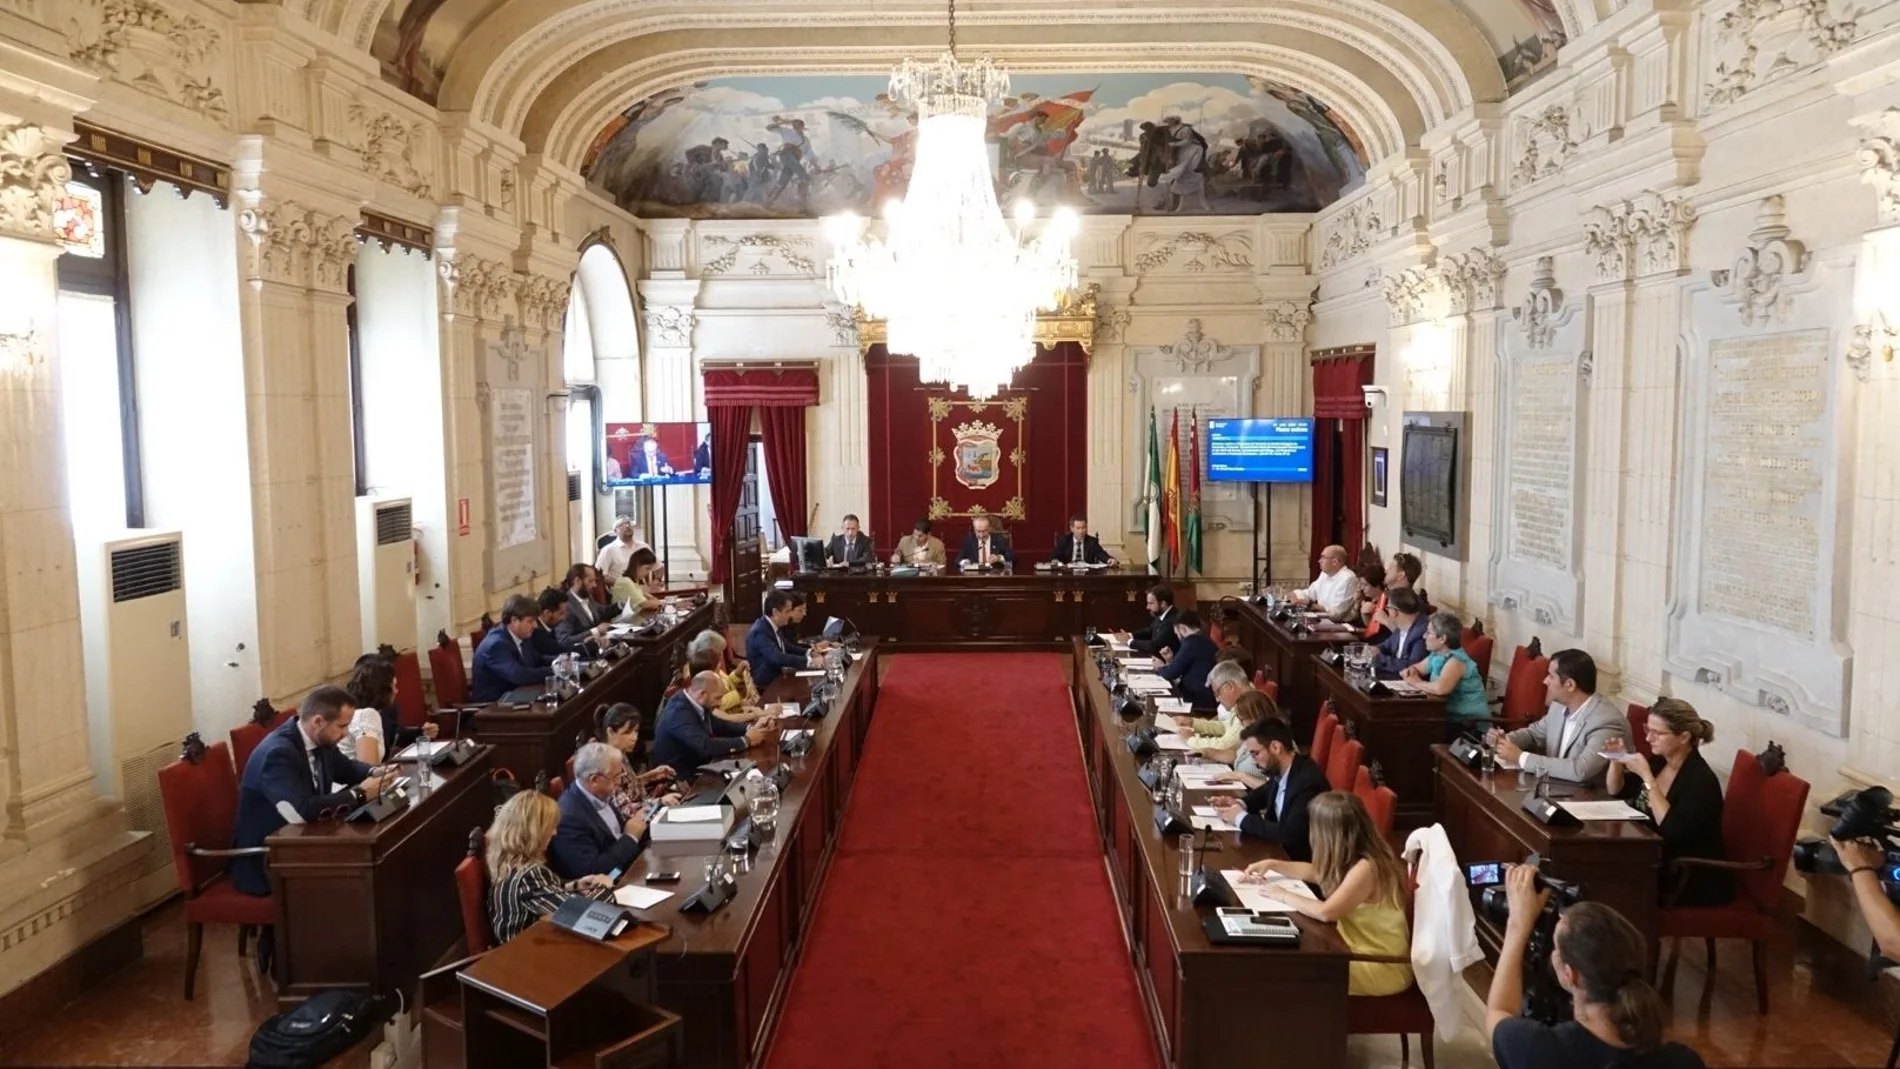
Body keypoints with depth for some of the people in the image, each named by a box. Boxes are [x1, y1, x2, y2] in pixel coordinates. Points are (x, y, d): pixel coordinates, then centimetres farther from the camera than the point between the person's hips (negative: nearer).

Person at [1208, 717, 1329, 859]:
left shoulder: (1308, 780, -27)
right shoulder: (1279, 770, -3)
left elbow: (1289, 835, -32)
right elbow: (1265, 792, 19)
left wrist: (1242, 818, -21)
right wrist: (1239, 803, -2)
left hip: (1299, 860, -7)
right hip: (1279, 847, 7)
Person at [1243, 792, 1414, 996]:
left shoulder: (1365, 868, -26)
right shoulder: (1354, 858, 2)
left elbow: (1326, 912, -30)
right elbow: (1314, 872, 20)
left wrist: (1284, 896, -16)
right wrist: (1272, 864, 12)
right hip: (1362, 952, 8)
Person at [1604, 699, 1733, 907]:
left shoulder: (1701, 780, -20)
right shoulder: (1659, 761, 3)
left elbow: (1672, 830, -30)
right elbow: (1616, 790, 16)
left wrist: (1646, 776, -29)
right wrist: (1616, 759, -3)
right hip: (1655, 859, 7)